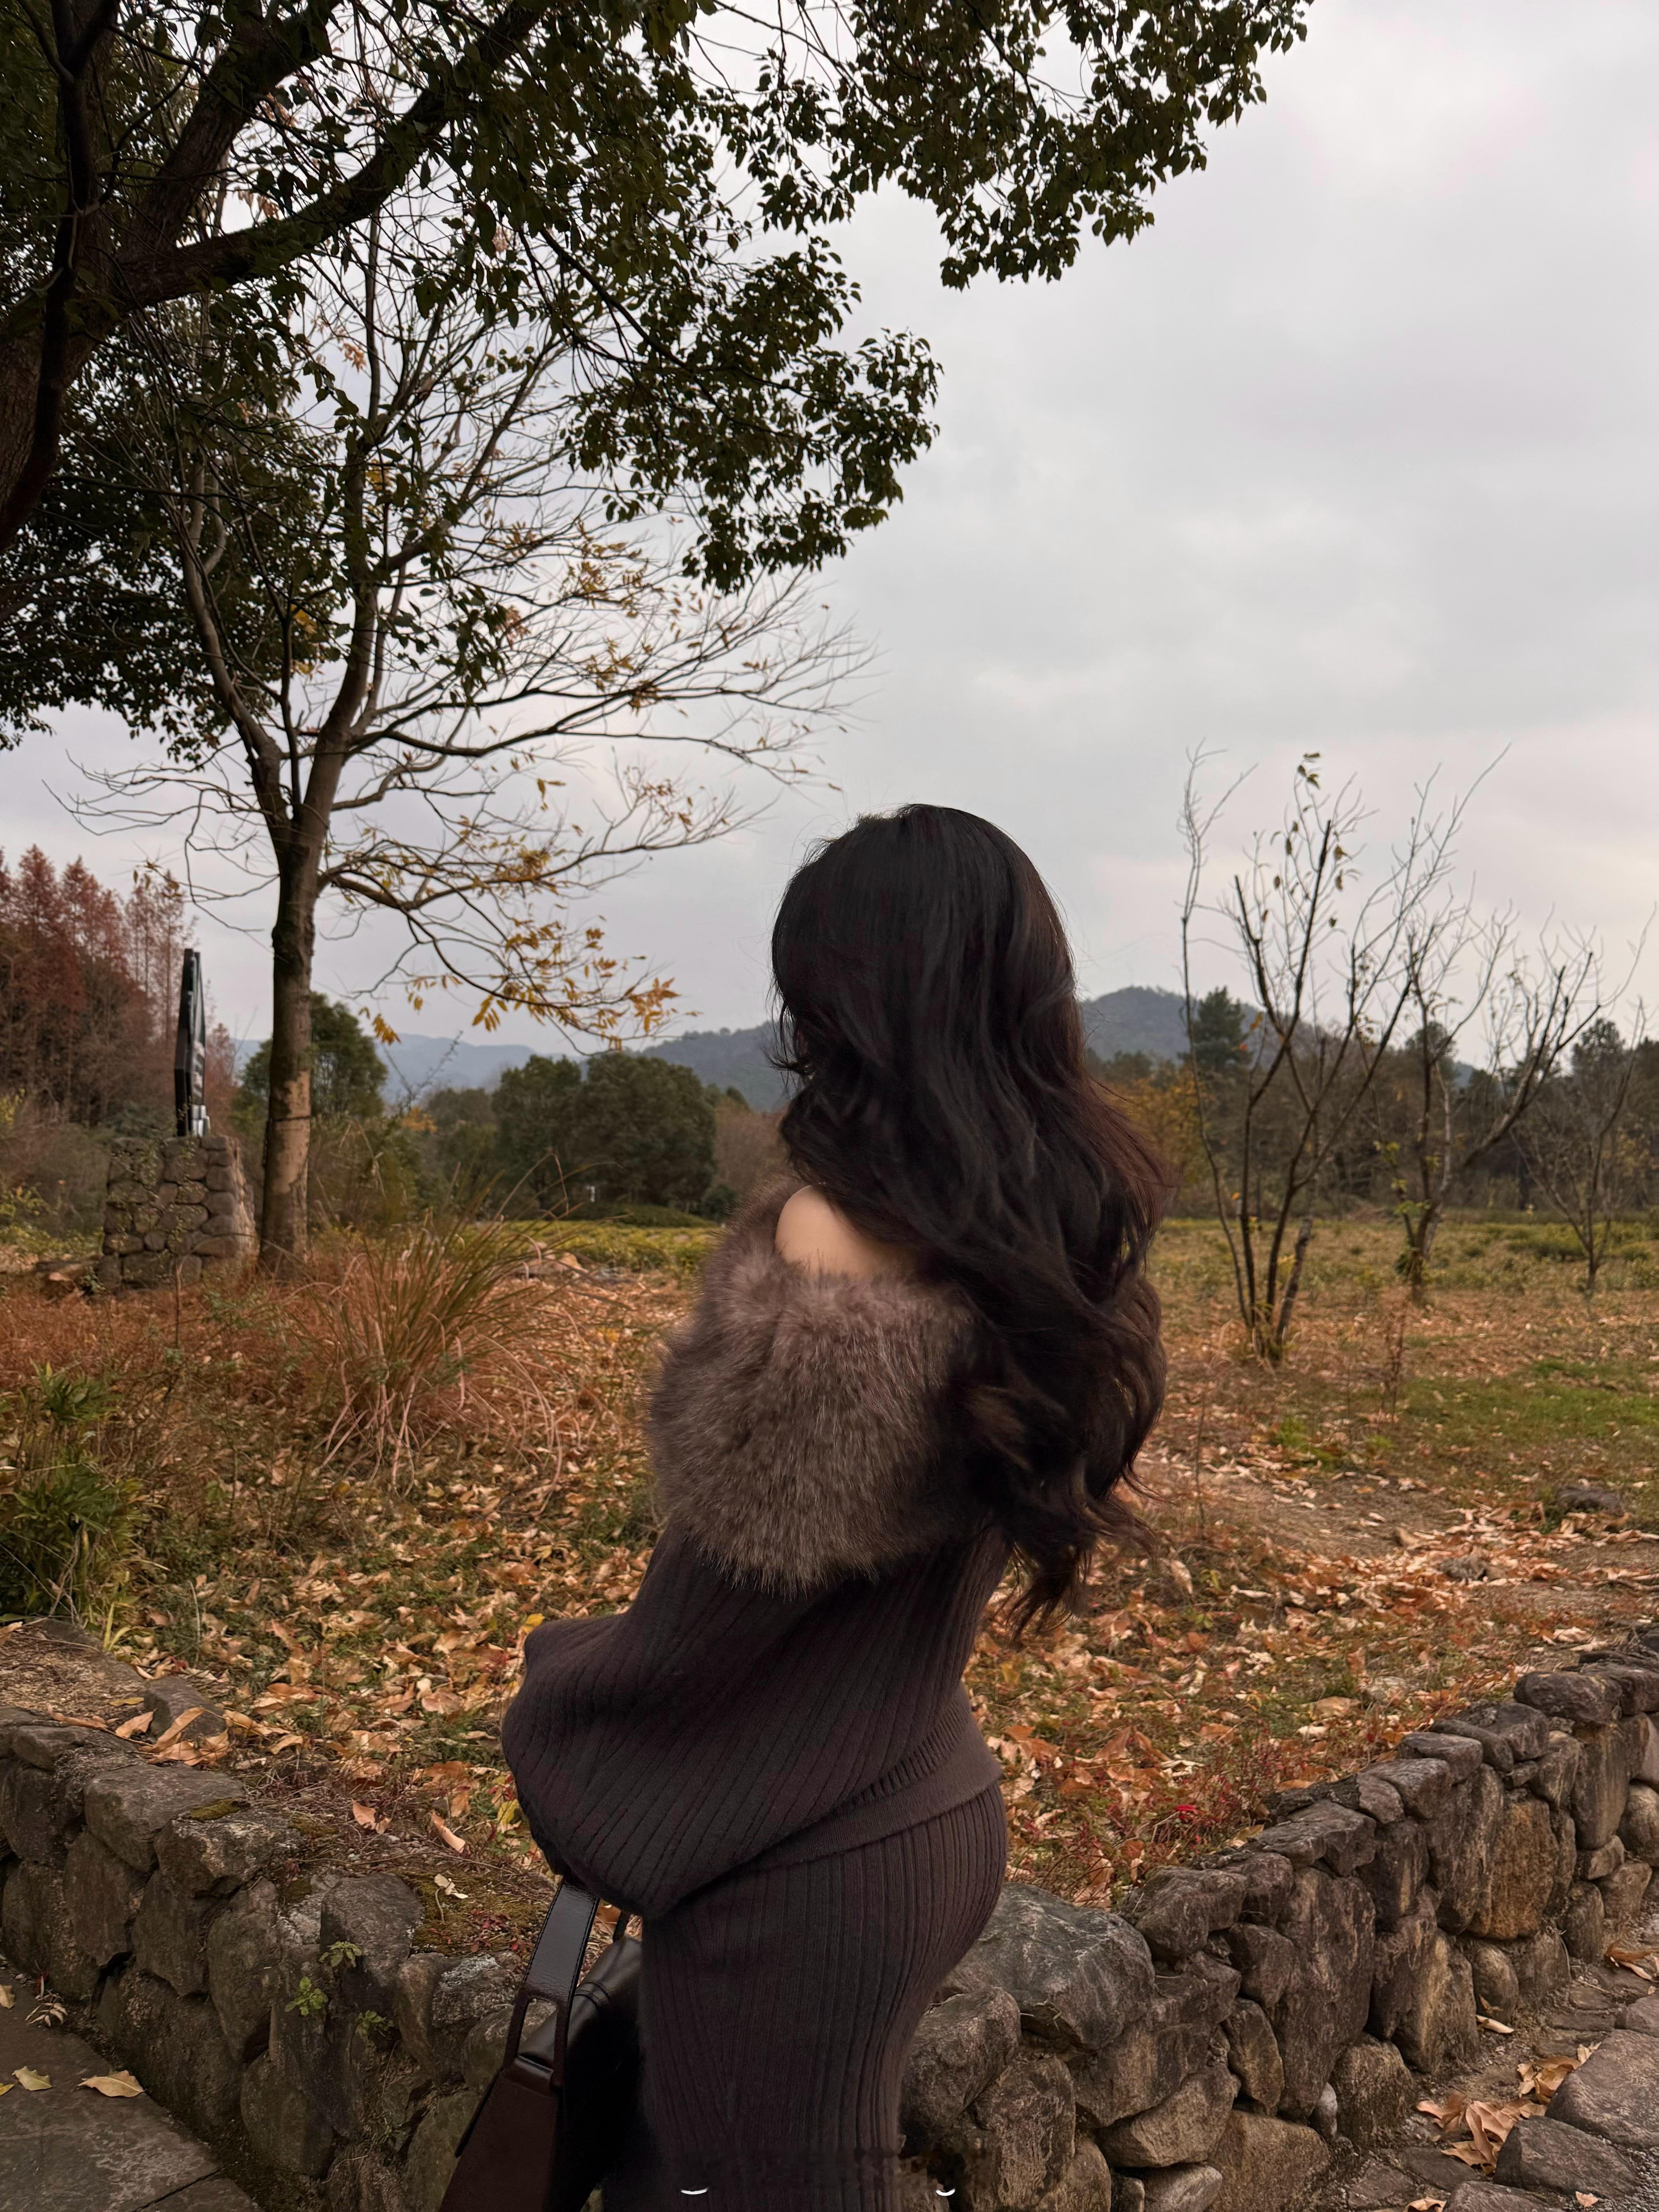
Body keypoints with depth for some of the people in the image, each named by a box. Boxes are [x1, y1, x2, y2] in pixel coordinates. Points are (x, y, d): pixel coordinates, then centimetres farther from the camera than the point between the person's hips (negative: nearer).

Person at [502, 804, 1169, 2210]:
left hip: (802, 1874, -7)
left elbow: (713, 1615, -19)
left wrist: (554, 1687, 1)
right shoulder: (1069, 1243, -2)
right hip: (943, 1816, 7)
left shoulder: (833, 1243, -25)